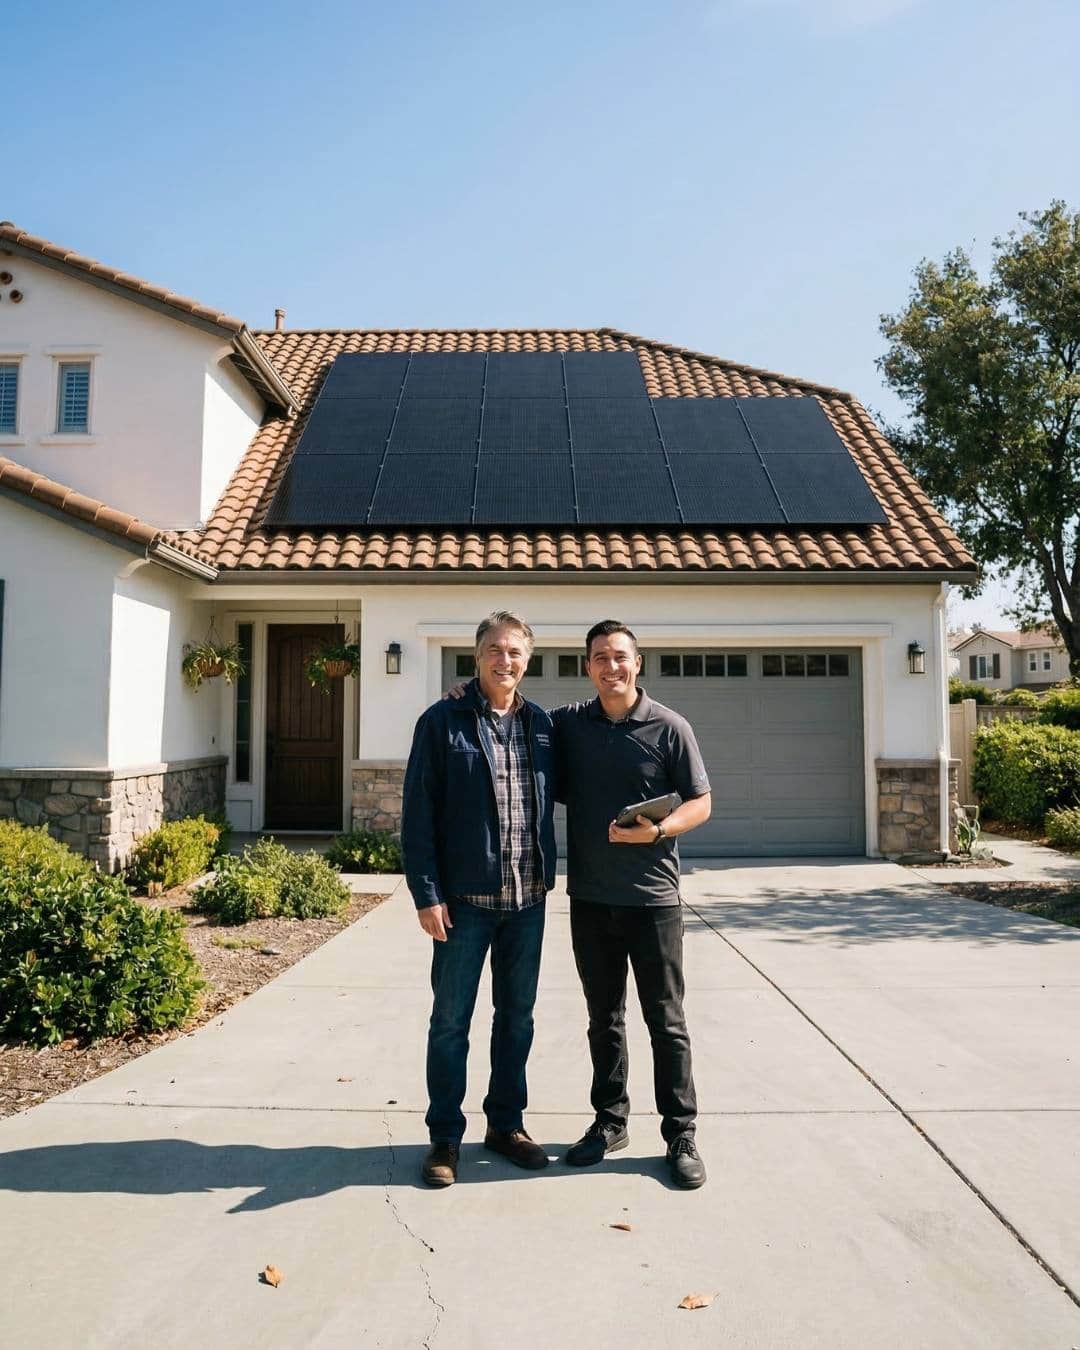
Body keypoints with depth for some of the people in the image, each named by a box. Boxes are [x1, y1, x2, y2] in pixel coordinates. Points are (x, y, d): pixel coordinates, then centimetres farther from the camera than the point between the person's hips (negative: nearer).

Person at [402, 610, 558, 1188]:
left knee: (517, 1016, 15)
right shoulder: (442, 722, -5)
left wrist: (551, 875, 5)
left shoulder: (542, 725, 6)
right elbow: (417, 815, -7)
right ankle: (444, 1136, 24)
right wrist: (426, 894, -11)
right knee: (451, 1020, 7)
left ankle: (506, 1124, 32)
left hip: (528, 900, 4)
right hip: (464, 900, -4)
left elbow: (556, 798, 14)